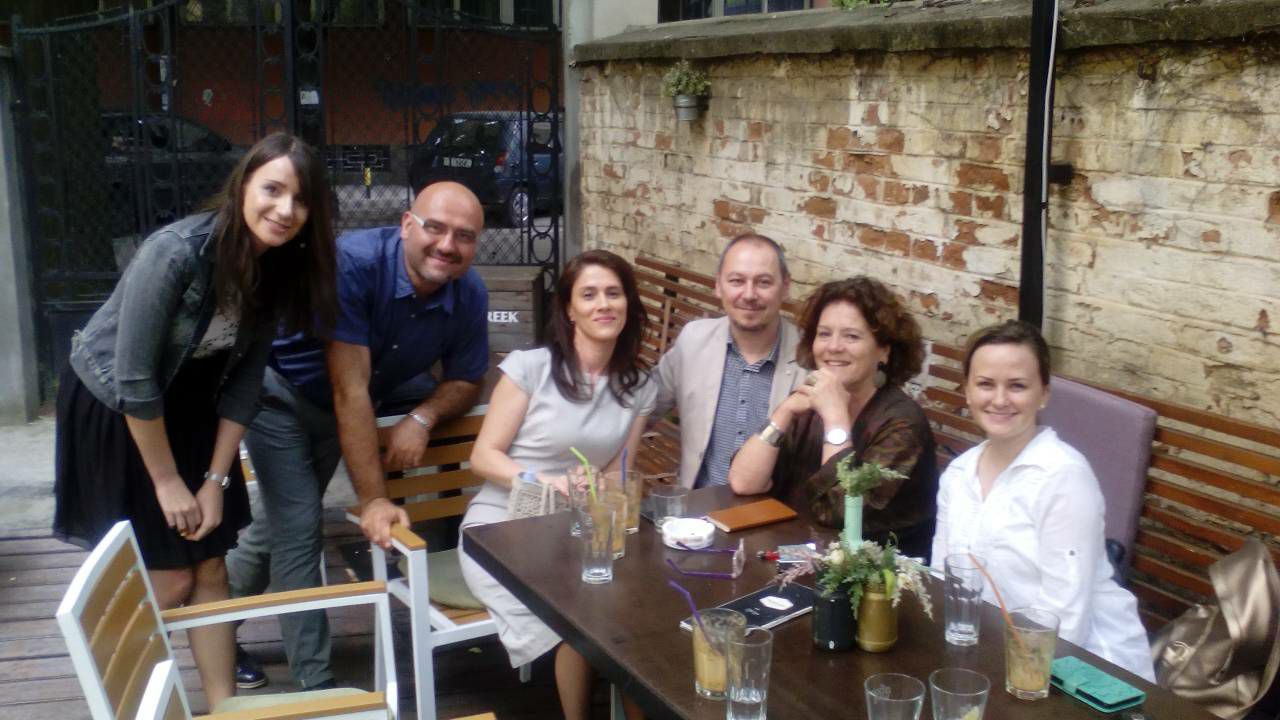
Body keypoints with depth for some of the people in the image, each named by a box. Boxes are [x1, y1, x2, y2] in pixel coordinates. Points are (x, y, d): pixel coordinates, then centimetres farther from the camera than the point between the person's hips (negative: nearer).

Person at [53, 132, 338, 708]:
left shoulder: (280, 266, -11)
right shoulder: (176, 252, -31)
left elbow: (244, 380, -4)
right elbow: (132, 381, -26)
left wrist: (216, 479, -6)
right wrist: (167, 482, -17)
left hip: (186, 407, 6)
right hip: (108, 406, -6)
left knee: (210, 569, 7)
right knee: (168, 582, 0)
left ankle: (222, 703, 20)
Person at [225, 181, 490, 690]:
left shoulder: (470, 295, -20)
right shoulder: (354, 261, -37)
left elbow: (466, 380, -4)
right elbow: (350, 391, -36)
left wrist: (422, 418, -27)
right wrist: (373, 500, -35)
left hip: (338, 408, 6)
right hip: (279, 389, -6)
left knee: (284, 521, 19)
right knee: (299, 529, -10)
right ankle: (316, 682, 3)